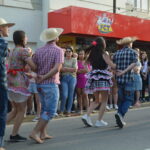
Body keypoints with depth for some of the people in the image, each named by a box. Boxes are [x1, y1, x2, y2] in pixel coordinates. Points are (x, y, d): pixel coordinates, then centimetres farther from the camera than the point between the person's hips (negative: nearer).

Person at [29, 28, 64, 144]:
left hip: (40, 84, 7)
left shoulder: (39, 51, 6)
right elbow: (57, 68, -21)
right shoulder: (58, 50, -10)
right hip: (51, 84, -7)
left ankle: (43, 134, 20)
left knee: (45, 109, 18)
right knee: (51, 111, 0)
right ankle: (35, 133, -7)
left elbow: (33, 67, 5)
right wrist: (44, 77, -14)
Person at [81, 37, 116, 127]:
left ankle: (87, 116, 1)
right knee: (104, 101, 6)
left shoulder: (92, 54, 9)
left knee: (97, 100, 18)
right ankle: (99, 121, 5)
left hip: (94, 78, 6)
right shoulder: (104, 54, -9)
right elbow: (112, 65, -13)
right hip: (103, 78, -6)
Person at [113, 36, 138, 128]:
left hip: (118, 79, 4)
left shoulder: (117, 53, 12)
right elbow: (134, 64, -15)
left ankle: (120, 119, 12)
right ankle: (121, 114, -20)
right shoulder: (133, 52, 2)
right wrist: (124, 71, -18)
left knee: (121, 99, 14)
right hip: (128, 79, -4)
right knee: (129, 99, 3)